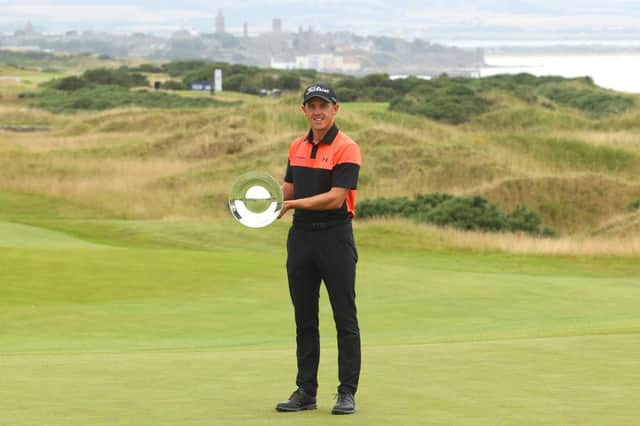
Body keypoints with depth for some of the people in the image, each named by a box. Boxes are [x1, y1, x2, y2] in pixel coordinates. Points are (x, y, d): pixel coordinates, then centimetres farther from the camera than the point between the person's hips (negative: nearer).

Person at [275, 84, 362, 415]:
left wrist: (293, 204, -20)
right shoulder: (297, 147, 13)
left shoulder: (346, 149, -9)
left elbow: (336, 198, -16)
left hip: (335, 237, -6)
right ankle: (306, 391, 14)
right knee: (304, 319, 8)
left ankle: (347, 393, 2)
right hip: (301, 236, 6)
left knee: (345, 319, -2)